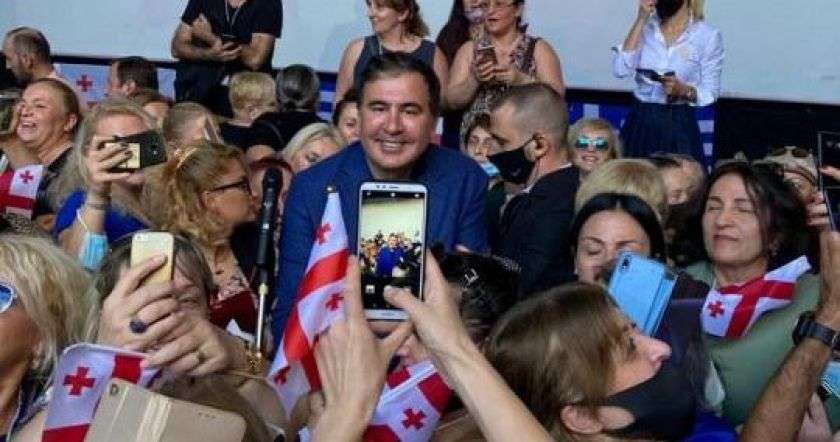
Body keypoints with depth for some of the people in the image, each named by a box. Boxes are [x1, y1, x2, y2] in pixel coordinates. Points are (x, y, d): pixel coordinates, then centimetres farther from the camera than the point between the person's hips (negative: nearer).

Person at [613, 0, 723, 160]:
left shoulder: (708, 35, -4)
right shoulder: (645, 27, 6)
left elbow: (710, 93, -2)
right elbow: (621, 70, -9)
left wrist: (684, 90, -23)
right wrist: (641, 19, -9)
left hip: (679, 128, -3)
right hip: (640, 123, 3)